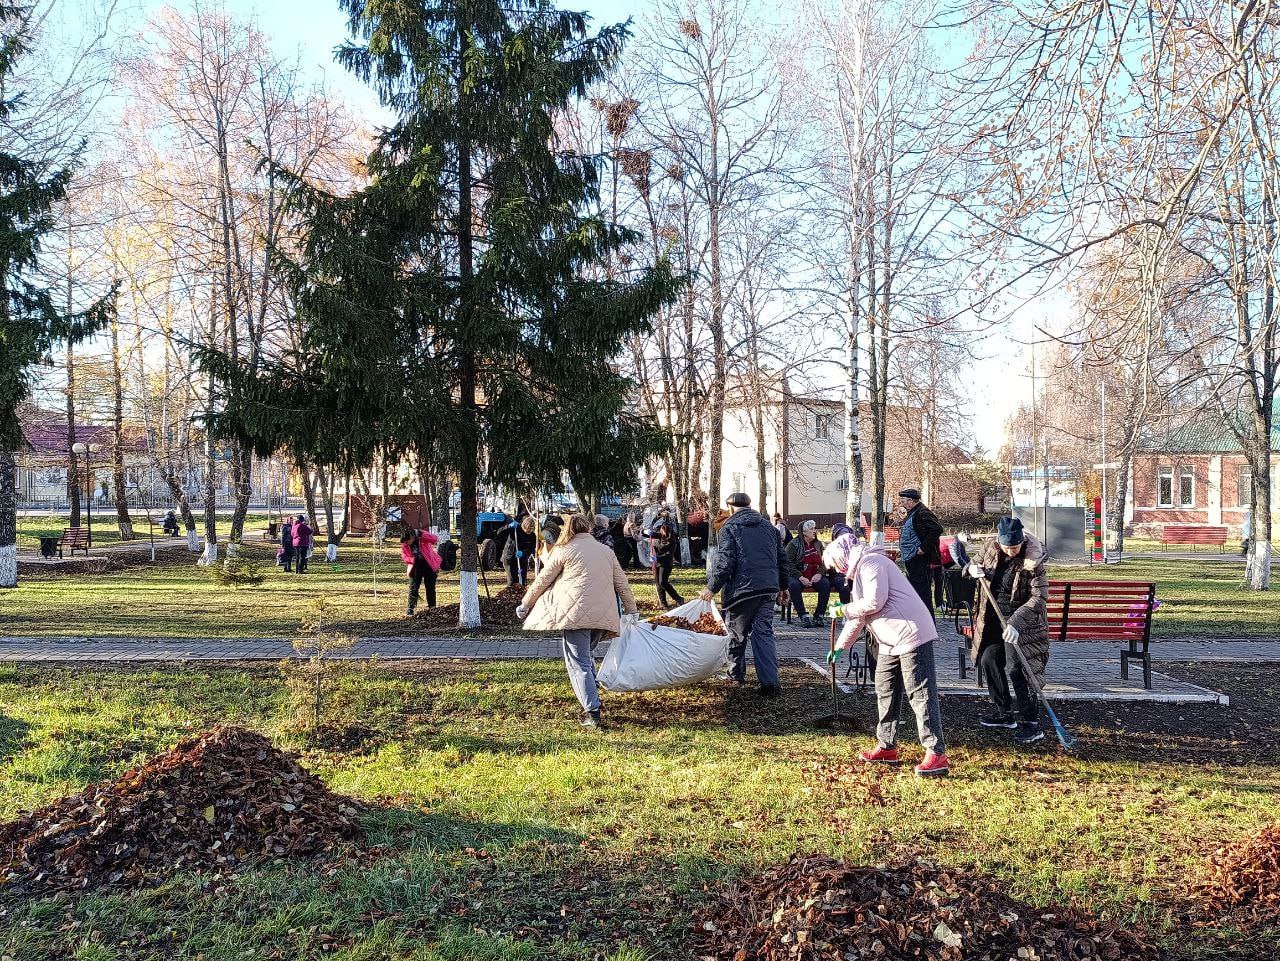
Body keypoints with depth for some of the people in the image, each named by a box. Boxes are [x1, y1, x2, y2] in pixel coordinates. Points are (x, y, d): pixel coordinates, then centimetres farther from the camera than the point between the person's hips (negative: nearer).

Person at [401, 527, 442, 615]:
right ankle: (410, 609, -5)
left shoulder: (422, 536, -18)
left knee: (430, 587, 7)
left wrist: (421, 535, -40)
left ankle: (432, 608, 19)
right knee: (413, 587, -6)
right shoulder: (404, 545, -7)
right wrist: (412, 560, -19)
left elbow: (435, 539, -31)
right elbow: (404, 556, 2)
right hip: (416, 567, 2)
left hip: (429, 566, -2)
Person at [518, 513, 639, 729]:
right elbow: (622, 584, 18)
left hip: (577, 613, -5)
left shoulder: (564, 551, 4)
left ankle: (592, 712, -12)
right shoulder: (606, 551, 16)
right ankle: (592, 698, 27)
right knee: (587, 655, 25)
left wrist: (525, 605, 20)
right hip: (603, 614, 5)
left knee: (578, 663, -3)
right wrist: (631, 610, 29)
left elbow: (542, 581, 8)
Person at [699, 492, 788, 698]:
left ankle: (736, 674, 27)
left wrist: (712, 588, -5)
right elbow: (781, 558, 17)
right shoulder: (767, 526, 14)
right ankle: (771, 682, -9)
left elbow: (724, 562, -13)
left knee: (737, 633, 13)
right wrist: (782, 586, 25)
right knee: (764, 633, 3)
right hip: (768, 588, 5)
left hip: (743, 589, -5)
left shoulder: (730, 528, -4)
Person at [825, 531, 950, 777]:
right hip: (890, 642, 11)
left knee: (920, 694, -11)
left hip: (912, 636, -11)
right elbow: (859, 617, 29)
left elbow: (874, 601, -22)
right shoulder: (859, 571, 22)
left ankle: (937, 754, -10)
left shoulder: (871, 562, -10)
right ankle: (887, 747, 25)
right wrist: (840, 647, 31)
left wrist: (846, 609, -6)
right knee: (885, 692, 16)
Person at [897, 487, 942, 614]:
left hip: (920, 560, -11)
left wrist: (924, 548, -23)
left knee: (923, 592, -8)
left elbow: (937, 529, -26)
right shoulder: (911, 515, 17)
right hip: (910, 560, 11)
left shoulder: (923, 513, -14)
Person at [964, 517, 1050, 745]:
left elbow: (1039, 596, -23)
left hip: (1021, 623, -7)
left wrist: (1017, 622, -32)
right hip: (993, 618, 7)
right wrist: (973, 569, -11)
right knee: (989, 660, 13)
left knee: (1018, 669, -12)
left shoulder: (1033, 559, -21)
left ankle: (1031, 723, -3)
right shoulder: (991, 547, -4)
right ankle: (1005, 713, 28)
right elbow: (974, 564, 15)